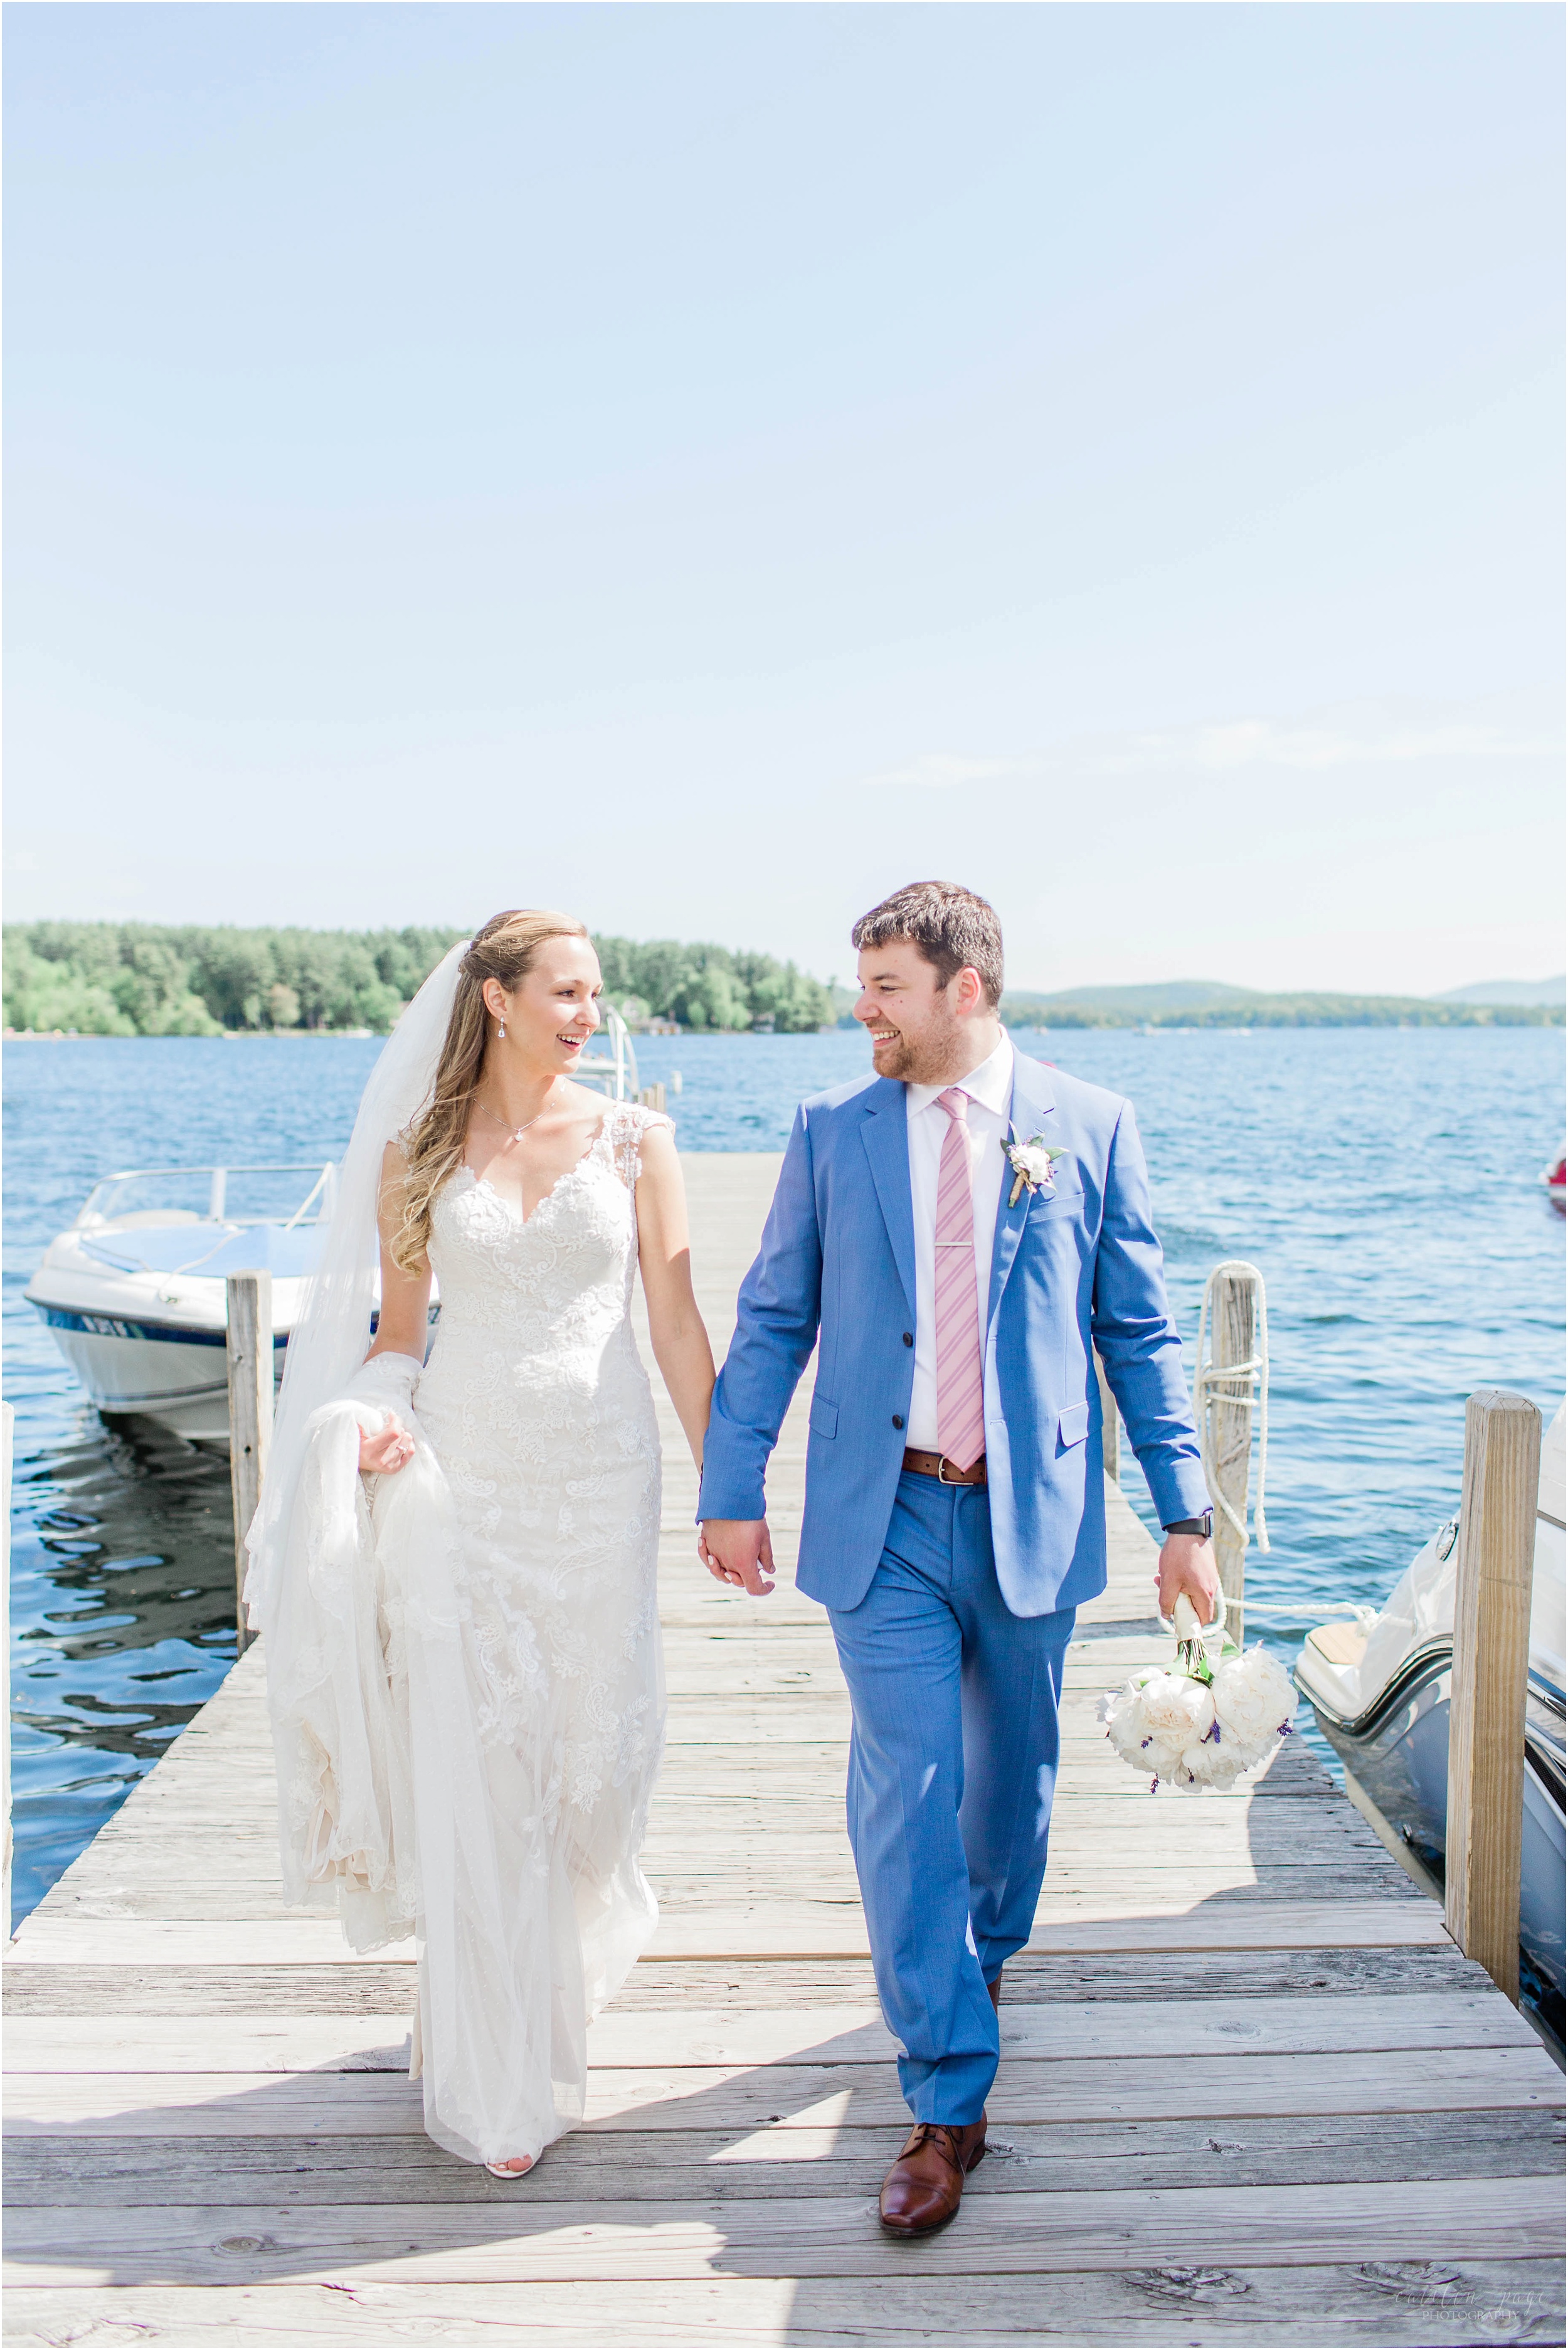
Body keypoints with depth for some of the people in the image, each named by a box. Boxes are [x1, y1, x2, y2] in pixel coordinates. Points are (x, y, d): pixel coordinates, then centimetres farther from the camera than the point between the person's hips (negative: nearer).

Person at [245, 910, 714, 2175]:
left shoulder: (635, 1139, 0)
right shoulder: (417, 1151, 2)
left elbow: (679, 1324, 0)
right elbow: (396, 1331, 8)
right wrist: (372, 1417, -12)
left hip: (601, 1468, 1)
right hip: (460, 1475, 0)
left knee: (594, 1743, 11)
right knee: (474, 1765, 2)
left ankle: (571, 1957, 45)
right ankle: (500, 2080, 21)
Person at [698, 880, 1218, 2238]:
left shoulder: (1089, 1127, -1)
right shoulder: (832, 1131, 2)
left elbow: (1141, 1333, 1)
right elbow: (774, 1321, 6)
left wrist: (1185, 1514, -2)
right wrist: (732, 1491, 4)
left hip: (1030, 1515, 1)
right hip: (885, 1519, 0)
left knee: (1012, 1774, 17)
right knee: (905, 1794, -2)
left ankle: (986, 1956, 47)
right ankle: (949, 2101, 11)